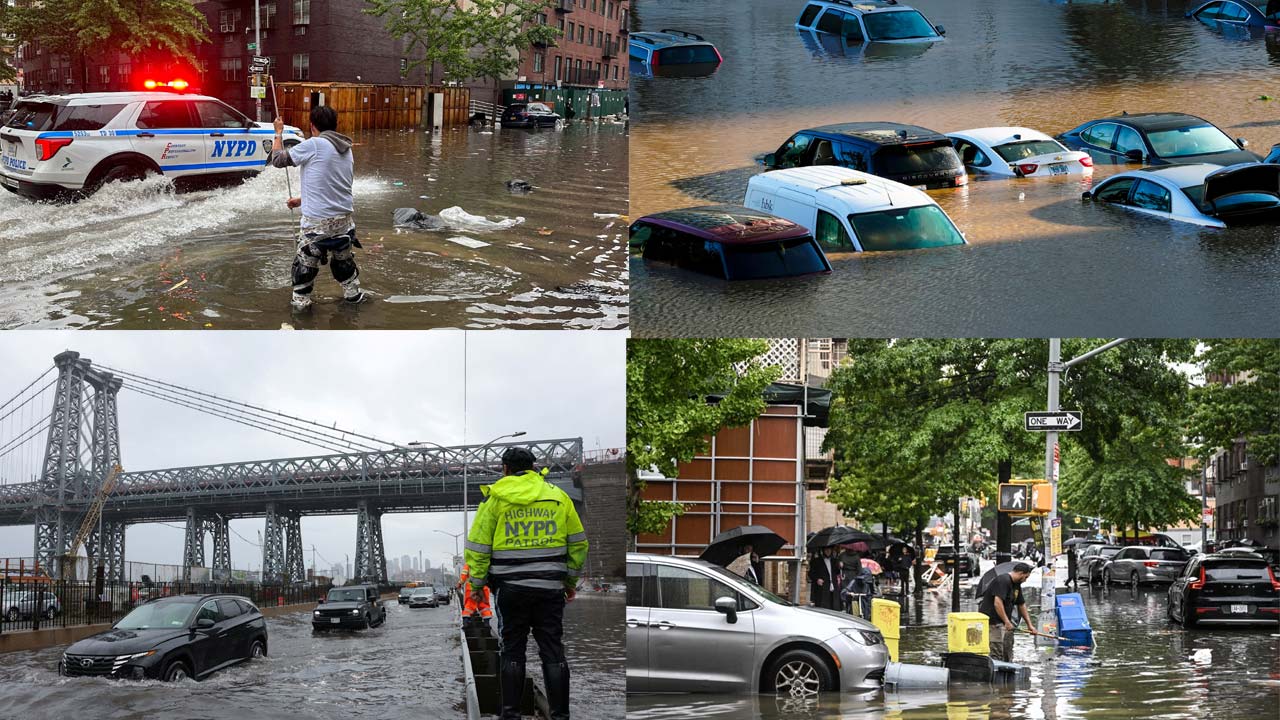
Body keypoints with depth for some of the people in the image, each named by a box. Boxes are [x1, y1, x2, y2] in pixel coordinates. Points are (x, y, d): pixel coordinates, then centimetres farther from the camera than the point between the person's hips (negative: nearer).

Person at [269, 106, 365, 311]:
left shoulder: (313, 145, -14)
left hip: (318, 222, -6)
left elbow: (278, 159, -5)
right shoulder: (346, 150, 9)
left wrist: (279, 132, 10)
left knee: (305, 262, 9)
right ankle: (353, 294, 35)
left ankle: (301, 301, 16)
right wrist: (302, 200, 27)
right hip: (345, 217, 6)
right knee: (344, 259, 25)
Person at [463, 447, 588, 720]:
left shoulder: (495, 498, 0)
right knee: (553, 651, 5)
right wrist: (571, 580, 19)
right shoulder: (558, 496, 7)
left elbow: (478, 546, -2)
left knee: (511, 652, 7)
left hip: (510, 587, -1)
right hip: (550, 587, 2)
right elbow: (578, 543, 11)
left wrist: (476, 583, 7)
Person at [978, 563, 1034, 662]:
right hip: (992, 622, -10)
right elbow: (997, 603, -26)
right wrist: (1007, 622, -25)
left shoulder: (1016, 585, 15)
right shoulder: (1003, 581, -17)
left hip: (1004, 623, 10)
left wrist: (1029, 624, 22)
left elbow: (1021, 605, 24)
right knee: (996, 654, -13)